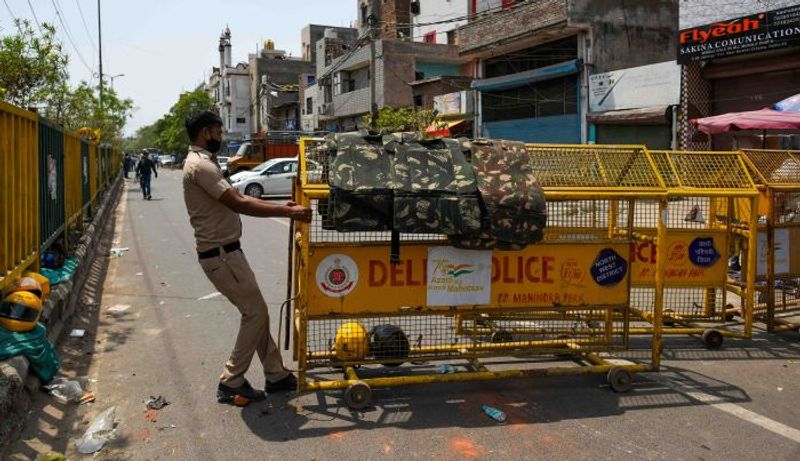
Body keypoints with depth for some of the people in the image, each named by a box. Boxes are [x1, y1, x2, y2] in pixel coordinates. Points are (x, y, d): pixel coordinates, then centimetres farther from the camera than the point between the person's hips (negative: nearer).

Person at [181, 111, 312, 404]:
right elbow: (239, 204, -26)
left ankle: (275, 374, 21)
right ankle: (231, 383, 7)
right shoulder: (200, 165, -18)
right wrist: (287, 212, -24)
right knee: (256, 313, -3)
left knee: (256, 312, 13)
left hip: (225, 251, 10)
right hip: (220, 253, -10)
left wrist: (281, 207, 7)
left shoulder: (203, 163, 16)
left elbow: (235, 200, 15)